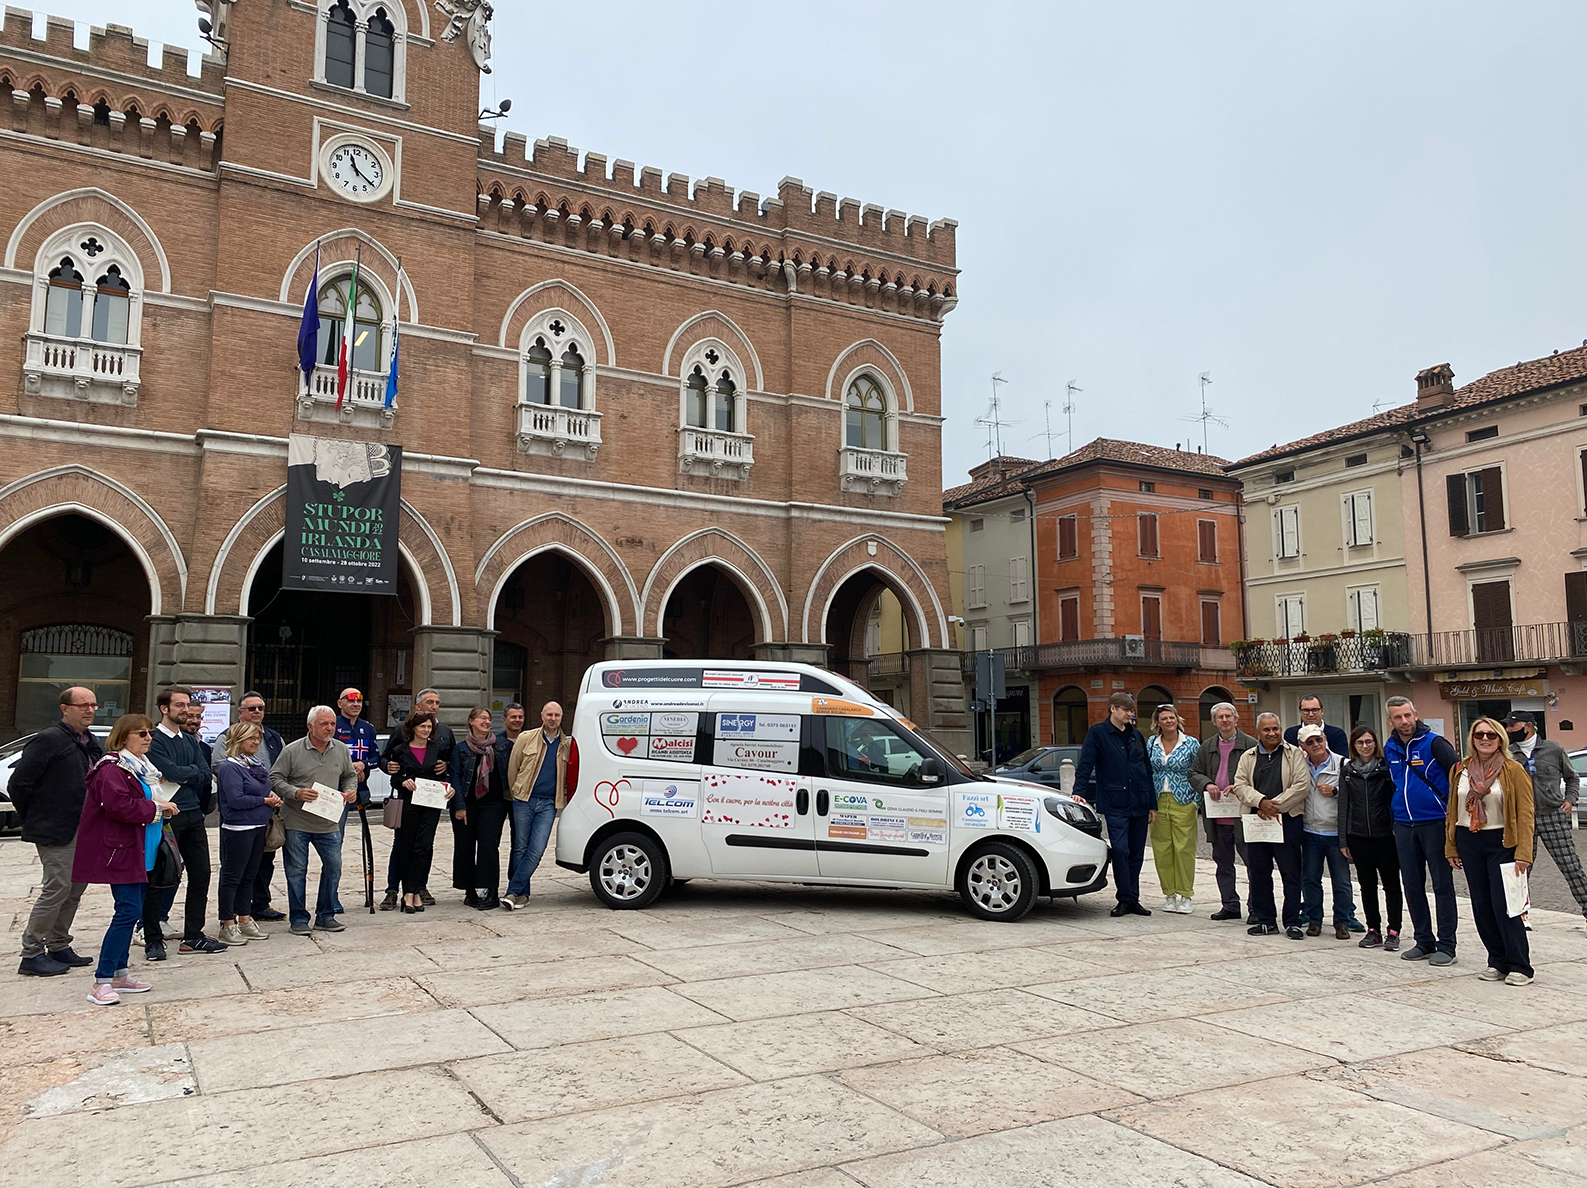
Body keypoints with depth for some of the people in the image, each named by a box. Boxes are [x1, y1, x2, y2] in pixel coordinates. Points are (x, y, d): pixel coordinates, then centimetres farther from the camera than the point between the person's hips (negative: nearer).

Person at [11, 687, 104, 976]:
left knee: (75, 890, 13)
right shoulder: (48, 740, -13)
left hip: (82, 830, 8)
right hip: (56, 832, -8)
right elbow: (18, 784, -14)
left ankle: (58, 947, 25)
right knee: (56, 889, -6)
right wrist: (34, 820, -6)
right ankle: (31, 954, 5)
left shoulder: (91, 743, 12)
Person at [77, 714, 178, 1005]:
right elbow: (119, 805, -27)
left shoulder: (140, 767, 17)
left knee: (129, 912, 13)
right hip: (120, 852, -10)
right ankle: (101, 983, -10)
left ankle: (120, 974, 21)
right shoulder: (112, 769, -14)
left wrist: (161, 807, 10)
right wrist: (156, 807, -17)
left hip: (139, 853, 10)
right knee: (129, 911, -14)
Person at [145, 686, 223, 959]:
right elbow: (172, 772, -19)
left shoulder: (191, 740, 15)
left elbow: (206, 776, 5)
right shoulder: (154, 740, -7)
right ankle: (153, 939, 12)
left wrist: (181, 774, -8)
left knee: (200, 874, 9)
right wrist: (193, 771, -3)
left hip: (193, 815, 7)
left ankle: (193, 936, 19)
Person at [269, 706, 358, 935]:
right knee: (296, 870, 3)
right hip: (296, 823, -4)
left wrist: (351, 790, -1)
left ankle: (325, 915, 20)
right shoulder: (292, 751, -6)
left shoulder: (341, 750, 6)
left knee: (333, 867, 6)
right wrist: (296, 793, -19)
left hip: (328, 823, 4)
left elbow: (350, 775, 19)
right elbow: (275, 779, -5)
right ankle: (298, 918, 15)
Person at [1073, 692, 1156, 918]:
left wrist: (1152, 804, 15)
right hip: (1115, 804, -5)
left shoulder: (1136, 736, 14)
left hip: (1140, 805, 5)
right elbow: (1085, 764, -6)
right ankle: (1125, 899, 0)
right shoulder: (1098, 732, -1)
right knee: (1120, 851, -11)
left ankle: (1133, 900, 16)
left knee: (1136, 853, 8)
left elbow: (1147, 770, 18)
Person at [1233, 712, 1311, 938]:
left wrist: (1275, 806, -12)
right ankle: (1265, 920, 17)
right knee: (1258, 873, 7)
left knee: (1291, 873, -1)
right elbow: (1240, 785, 4)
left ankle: (1292, 922, 7)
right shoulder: (1248, 757, 13)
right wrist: (1261, 801, -14)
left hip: (1287, 820, -3)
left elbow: (1302, 785, -7)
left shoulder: (1294, 754, 3)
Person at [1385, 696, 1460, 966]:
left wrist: (1452, 809, -9)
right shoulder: (1389, 748, 9)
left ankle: (1446, 946, 5)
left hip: (1435, 822, -6)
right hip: (1404, 825, 6)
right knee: (1412, 885, 9)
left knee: (1442, 883, 0)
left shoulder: (1434, 743, -9)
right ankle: (1424, 942, 19)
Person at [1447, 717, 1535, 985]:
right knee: (1482, 907, 7)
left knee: (1503, 906, -8)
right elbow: (1453, 810, 12)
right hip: (1469, 844, 4)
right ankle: (1497, 962, 18)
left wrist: (1523, 853, -15)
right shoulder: (1460, 770, 7)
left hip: (1502, 843, -4)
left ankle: (1519, 967, 2)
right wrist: (1451, 848, 9)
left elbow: (1525, 814, -9)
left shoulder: (1513, 770, -5)